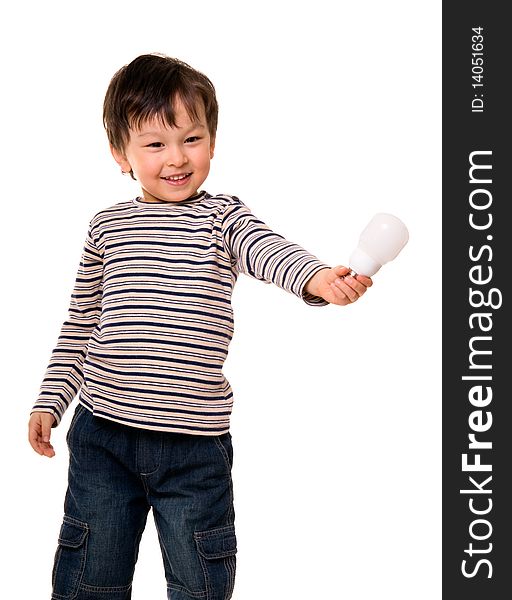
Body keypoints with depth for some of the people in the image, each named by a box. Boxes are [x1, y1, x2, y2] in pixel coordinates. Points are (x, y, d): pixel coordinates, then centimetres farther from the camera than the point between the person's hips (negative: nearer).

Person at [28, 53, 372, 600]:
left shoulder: (222, 216, 0)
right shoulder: (107, 226, 7)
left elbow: (266, 249, -21)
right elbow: (80, 324, 14)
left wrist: (318, 277, -42)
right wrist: (50, 400, 11)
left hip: (195, 440, -2)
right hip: (102, 433, 2)